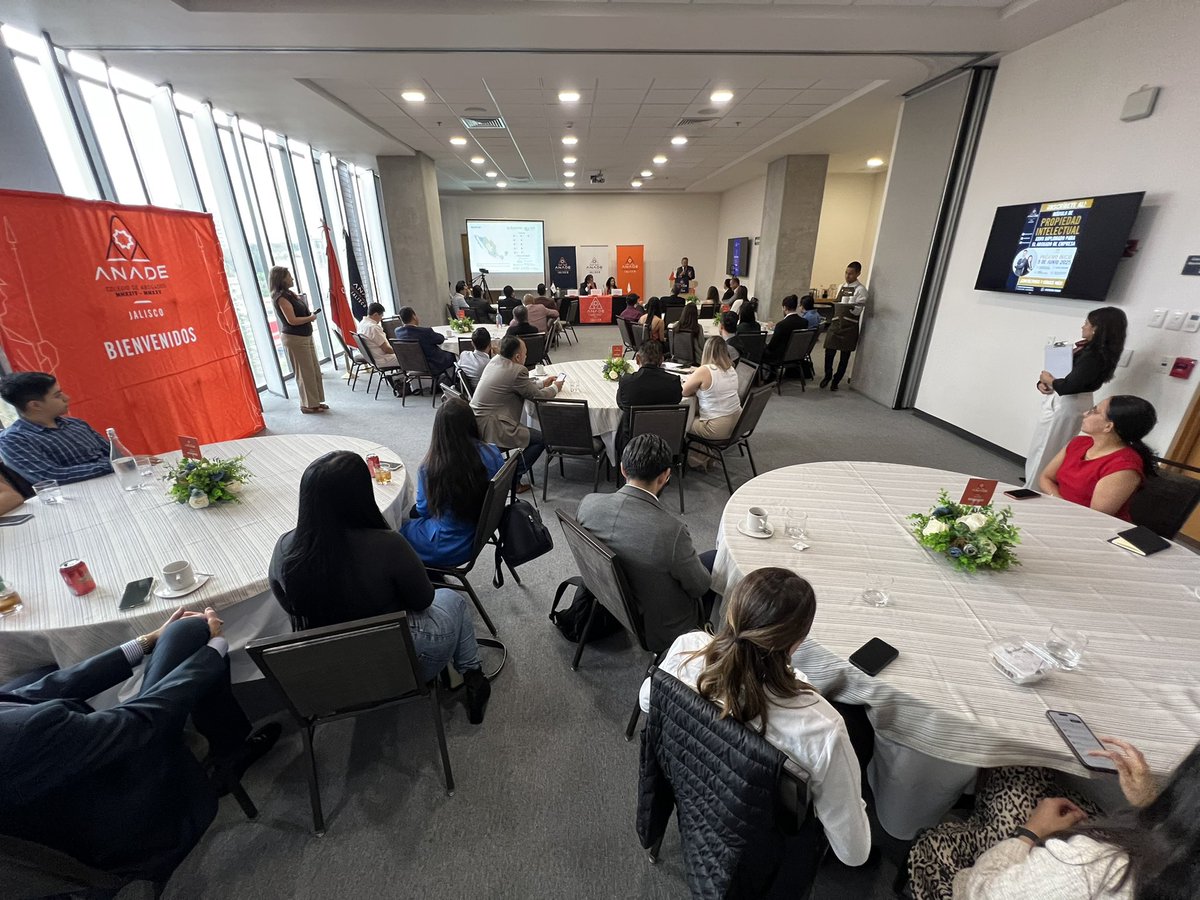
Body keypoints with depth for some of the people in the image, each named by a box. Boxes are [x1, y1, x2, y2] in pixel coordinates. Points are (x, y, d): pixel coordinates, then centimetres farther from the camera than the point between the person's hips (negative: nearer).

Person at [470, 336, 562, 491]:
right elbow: (536, 394, -6)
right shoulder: (517, 371, -18)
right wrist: (555, 388, 12)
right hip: (490, 430, -10)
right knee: (541, 439, 1)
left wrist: (542, 382, 24)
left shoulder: (495, 360, 9)